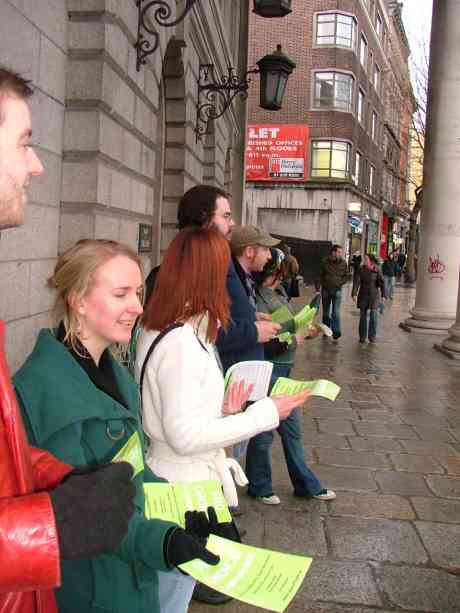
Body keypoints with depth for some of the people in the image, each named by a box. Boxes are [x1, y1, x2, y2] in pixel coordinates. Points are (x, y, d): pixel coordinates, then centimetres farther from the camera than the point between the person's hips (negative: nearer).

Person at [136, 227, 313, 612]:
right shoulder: (182, 342, -25)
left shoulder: (155, 331, 5)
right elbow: (184, 435, -26)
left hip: (162, 484, 9)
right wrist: (266, 414, -20)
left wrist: (221, 411, -1)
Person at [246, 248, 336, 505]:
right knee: (264, 432, 6)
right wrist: (293, 341, -19)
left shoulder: (280, 294, 10)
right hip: (268, 371, -9)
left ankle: (306, 484, 33)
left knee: (292, 429, 19)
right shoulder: (259, 299, -19)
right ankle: (259, 487, 25)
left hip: (285, 370, 9)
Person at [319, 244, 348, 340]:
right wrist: (323, 283, -3)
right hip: (326, 289, 1)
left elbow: (345, 276, 8)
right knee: (326, 312, 11)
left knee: (336, 312, -10)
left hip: (337, 290, -1)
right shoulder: (325, 262, -4)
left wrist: (340, 283, -8)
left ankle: (336, 331, -11)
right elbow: (320, 275, 4)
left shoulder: (343, 263, -2)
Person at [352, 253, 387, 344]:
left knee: (373, 316, -1)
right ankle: (362, 336, 15)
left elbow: (382, 283, -9)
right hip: (363, 295, 1)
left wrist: (383, 295, -18)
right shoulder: (361, 269, -2)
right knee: (363, 316, 6)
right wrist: (354, 294, -20)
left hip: (374, 296, -1)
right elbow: (356, 282, -9)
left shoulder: (377, 270, -5)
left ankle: (372, 336, 11)